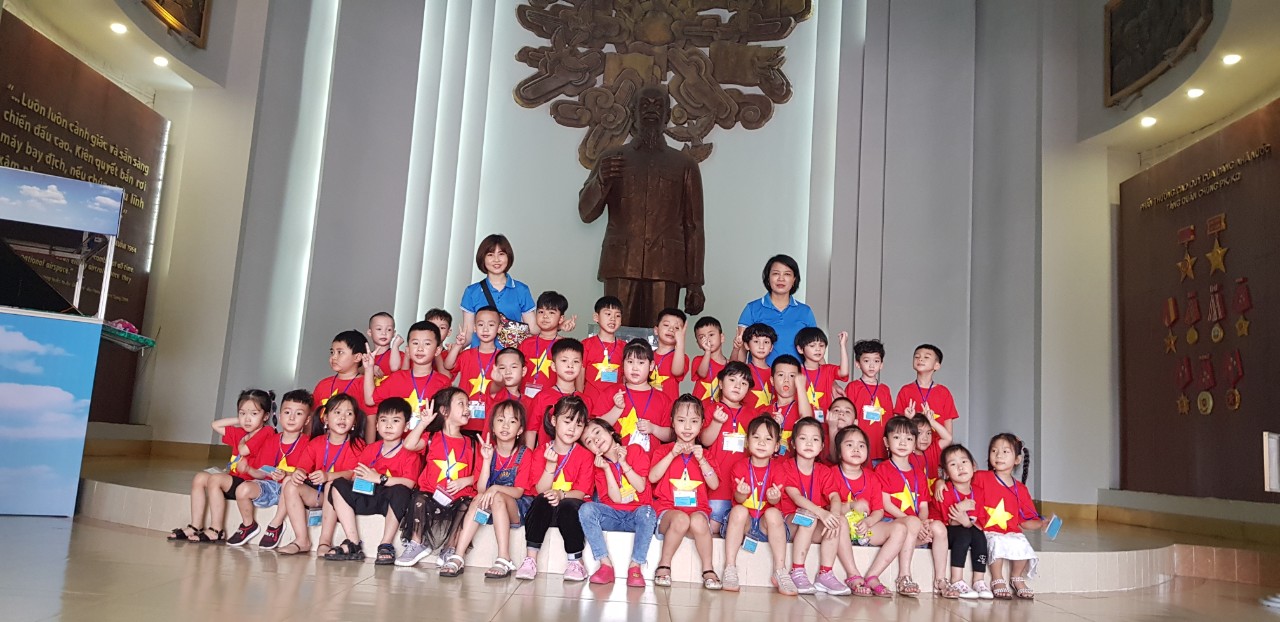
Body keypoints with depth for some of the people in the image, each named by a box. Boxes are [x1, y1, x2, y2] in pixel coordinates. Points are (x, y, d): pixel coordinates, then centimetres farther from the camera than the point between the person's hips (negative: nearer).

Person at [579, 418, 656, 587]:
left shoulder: (636, 451, 0)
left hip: (637, 516, -2)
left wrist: (623, 463, -13)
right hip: (614, 516, 2)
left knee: (646, 511, -36)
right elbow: (616, 499, -8)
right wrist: (607, 469, -14)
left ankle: (635, 566, -28)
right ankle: (605, 565, -26)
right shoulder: (600, 466, 5)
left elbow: (641, 487, -9)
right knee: (586, 508, -25)